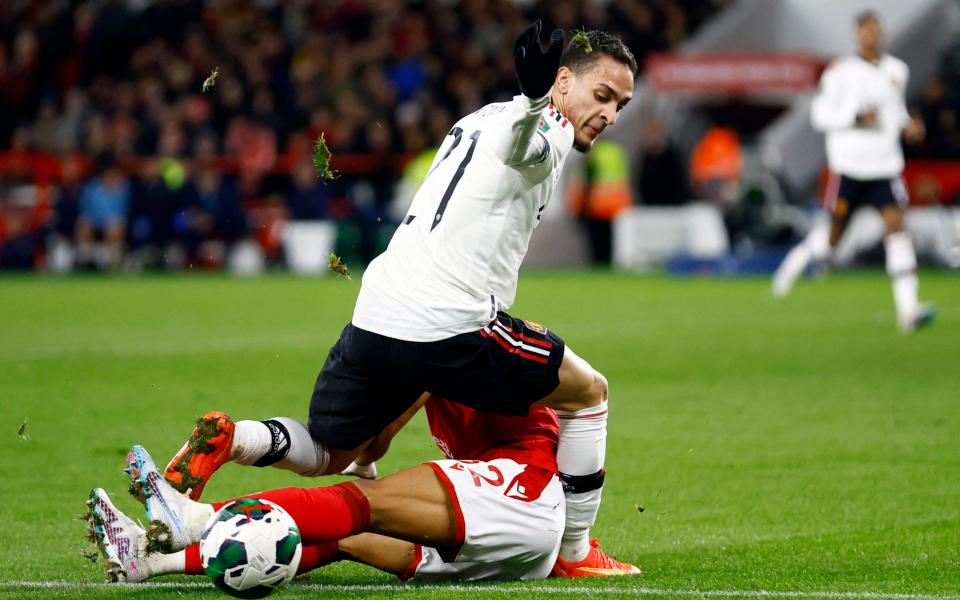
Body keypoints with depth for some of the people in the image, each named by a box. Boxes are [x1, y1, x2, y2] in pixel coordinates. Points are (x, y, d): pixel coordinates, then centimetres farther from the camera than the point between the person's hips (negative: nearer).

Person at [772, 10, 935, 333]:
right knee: (834, 235, 5)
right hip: (848, 164, -3)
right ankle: (800, 257, 41)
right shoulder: (841, 72, -5)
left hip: (885, 165, 3)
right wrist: (856, 118, -19)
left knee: (895, 224, -14)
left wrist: (906, 124, 5)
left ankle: (908, 309, -21)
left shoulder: (897, 70, 9)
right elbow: (820, 114, -6)